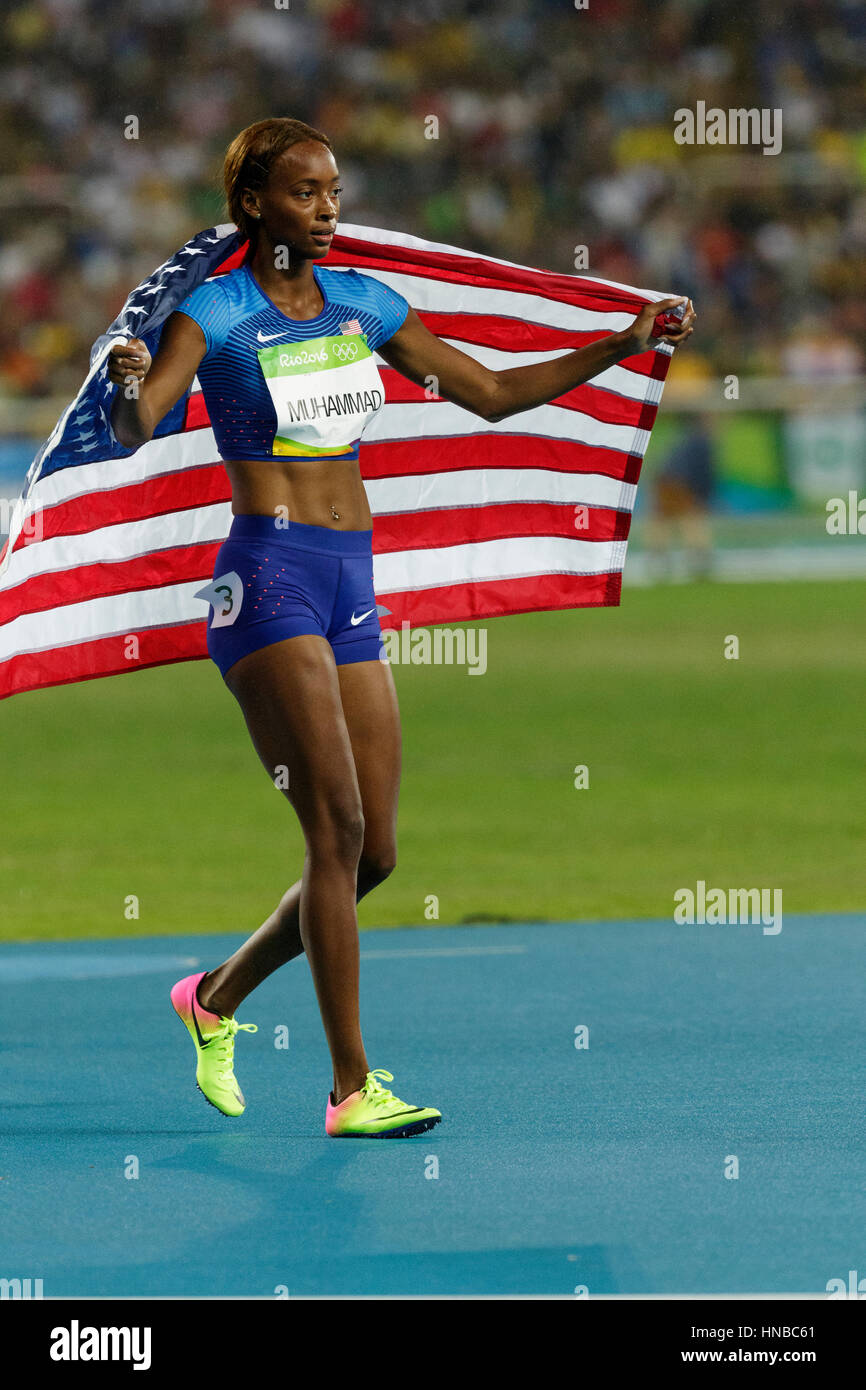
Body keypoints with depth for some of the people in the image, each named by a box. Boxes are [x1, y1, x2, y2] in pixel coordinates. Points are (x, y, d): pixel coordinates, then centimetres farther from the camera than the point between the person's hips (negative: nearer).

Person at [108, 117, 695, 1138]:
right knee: (338, 830, -16)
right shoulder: (215, 313, -6)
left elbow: (491, 394, 20)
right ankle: (351, 1090, -13)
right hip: (268, 580, -7)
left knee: (372, 852, 6)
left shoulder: (362, 304, 13)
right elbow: (133, 429, -21)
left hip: (353, 588, 7)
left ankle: (216, 999, 28)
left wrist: (625, 344, 14)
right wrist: (131, 386, -44)